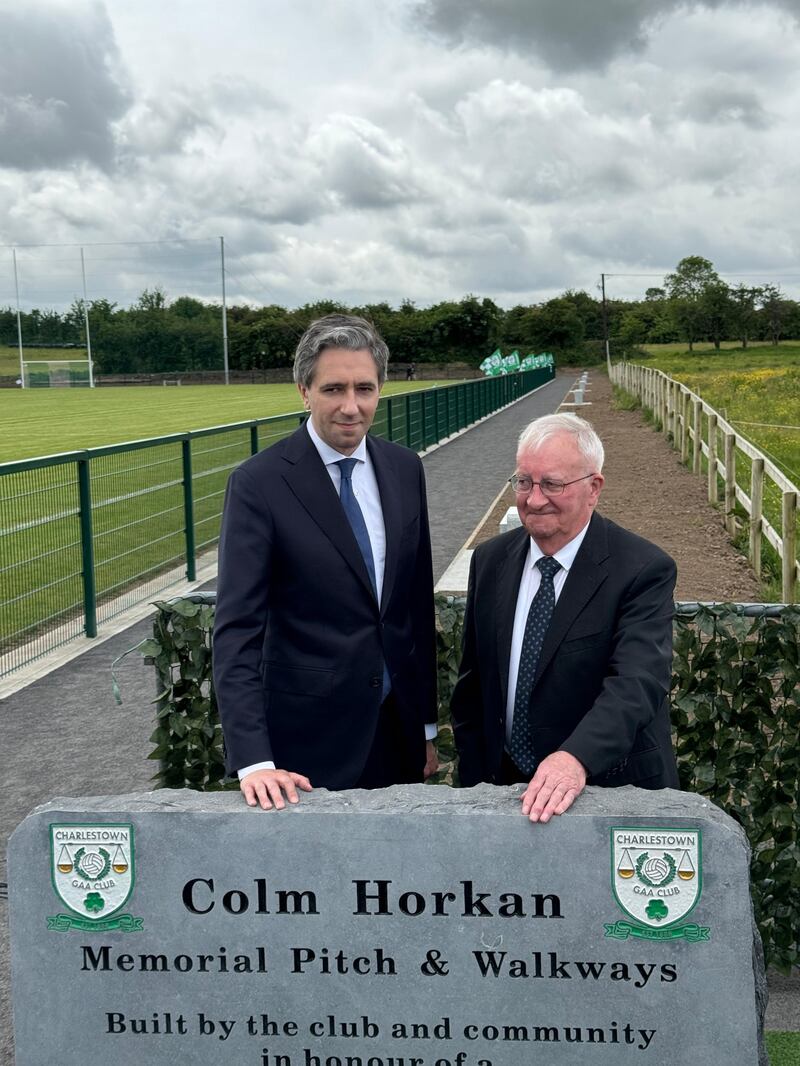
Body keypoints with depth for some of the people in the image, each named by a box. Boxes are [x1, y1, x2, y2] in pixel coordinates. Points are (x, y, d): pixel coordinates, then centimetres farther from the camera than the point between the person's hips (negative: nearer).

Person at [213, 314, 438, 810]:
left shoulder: (405, 469, 3)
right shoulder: (259, 483, -13)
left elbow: (419, 601, 10)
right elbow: (237, 630, -16)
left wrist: (426, 723, 12)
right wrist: (253, 761, -24)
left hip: (398, 727, 5)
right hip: (310, 737, -5)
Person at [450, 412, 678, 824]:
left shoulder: (643, 570, -17)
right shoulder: (490, 560, -1)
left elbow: (637, 681, -30)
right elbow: (473, 685, 5)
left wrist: (576, 758, -45)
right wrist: (474, 785, 2)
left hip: (610, 787, -4)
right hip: (505, 784, 4)